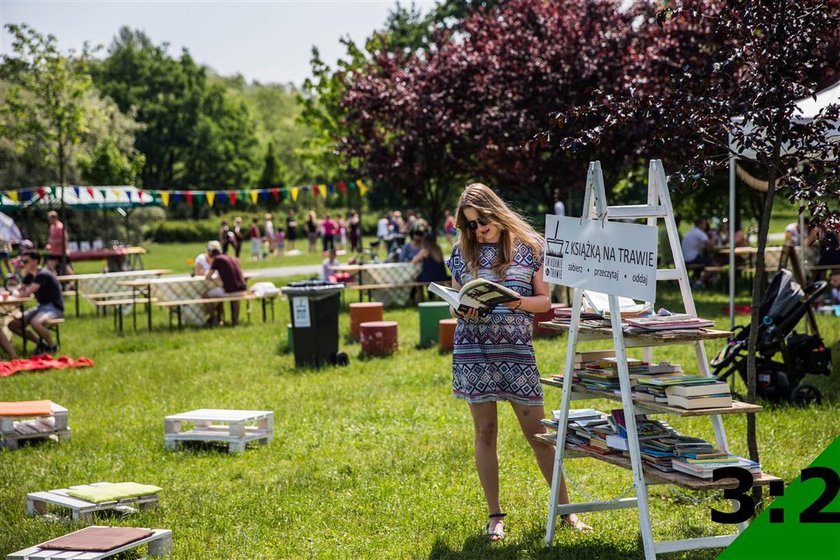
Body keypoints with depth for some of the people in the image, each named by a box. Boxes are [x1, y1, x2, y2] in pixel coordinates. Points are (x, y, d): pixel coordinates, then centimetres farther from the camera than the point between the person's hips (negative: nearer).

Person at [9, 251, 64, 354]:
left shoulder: (43, 275, -19)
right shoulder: (29, 276, 10)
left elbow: (26, 293, -24)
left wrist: (19, 293, -5)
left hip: (54, 308, -9)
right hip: (41, 307, 9)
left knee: (35, 322, -39)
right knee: (12, 325, 0)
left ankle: (52, 347, -14)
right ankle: (40, 343, 9)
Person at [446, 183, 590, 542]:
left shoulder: (528, 247, 2)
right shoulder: (463, 252, 7)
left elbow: (544, 302, 4)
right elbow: (455, 304, 11)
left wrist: (517, 302, -15)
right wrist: (463, 310, -11)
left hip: (517, 349, -1)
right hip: (473, 351, 1)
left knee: (538, 433, 2)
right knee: (485, 432, 4)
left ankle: (566, 508, 13)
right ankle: (495, 515, 14)